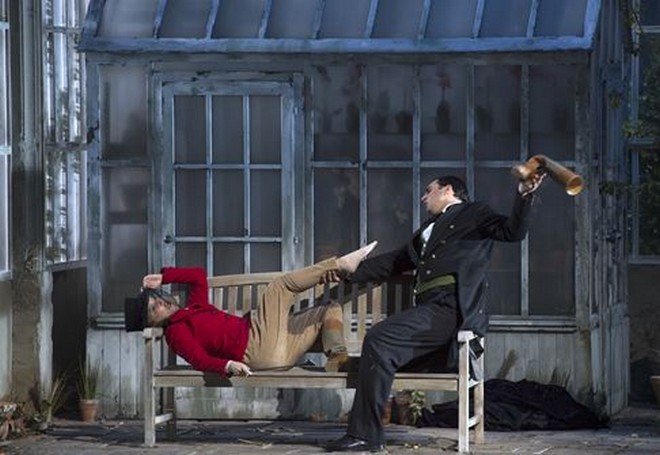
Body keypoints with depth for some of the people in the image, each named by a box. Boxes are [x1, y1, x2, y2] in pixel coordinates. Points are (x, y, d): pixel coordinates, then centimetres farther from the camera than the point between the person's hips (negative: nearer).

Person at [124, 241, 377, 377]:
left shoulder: (194, 309, 24)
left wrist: (163, 278, 24)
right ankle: (341, 265, -3)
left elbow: (198, 275, 33)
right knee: (281, 286, -12)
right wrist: (228, 365, -39)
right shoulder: (176, 332, -3)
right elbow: (199, 360, -19)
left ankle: (336, 354, -17)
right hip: (259, 349, -10)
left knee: (330, 309, 13)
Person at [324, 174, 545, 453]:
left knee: (379, 339, -22)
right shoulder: (428, 230, 33)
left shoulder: (472, 214, 10)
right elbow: (395, 261, 35)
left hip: (449, 308, -8)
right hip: (429, 309, 8)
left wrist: (524, 196, -22)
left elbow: (513, 231, -5)